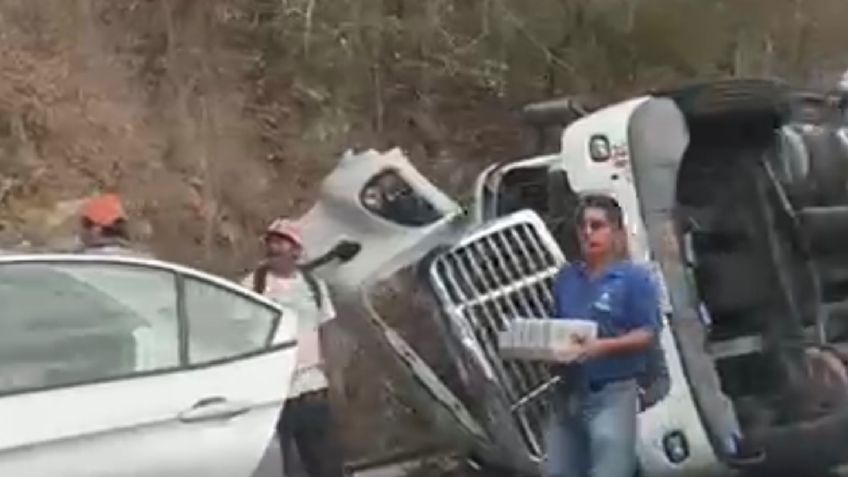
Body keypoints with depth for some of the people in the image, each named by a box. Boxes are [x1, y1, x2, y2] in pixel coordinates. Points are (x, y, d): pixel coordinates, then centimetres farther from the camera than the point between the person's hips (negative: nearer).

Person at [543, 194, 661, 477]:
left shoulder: (635, 277, -4)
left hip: (613, 393, -6)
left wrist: (603, 346, -24)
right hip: (569, 392, 6)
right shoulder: (566, 278, 13)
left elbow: (647, 334, -10)